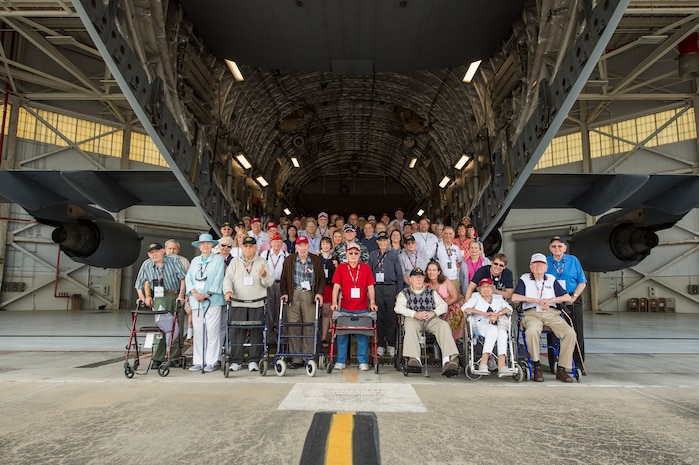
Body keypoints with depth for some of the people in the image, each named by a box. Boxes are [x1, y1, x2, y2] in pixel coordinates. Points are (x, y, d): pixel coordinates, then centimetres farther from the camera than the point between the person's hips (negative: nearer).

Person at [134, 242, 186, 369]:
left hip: (176, 297, 0)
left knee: (177, 327, 2)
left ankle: (175, 358, 12)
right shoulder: (146, 265, 5)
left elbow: (183, 278, -5)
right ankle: (157, 359, -2)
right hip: (160, 298, 0)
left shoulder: (174, 260, -1)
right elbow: (139, 284, 14)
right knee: (162, 326, -11)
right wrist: (143, 297, 2)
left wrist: (181, 295, -12)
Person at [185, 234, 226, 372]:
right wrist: (194, 292, -7)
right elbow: (188, 278, 11)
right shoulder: (195, 261, 19)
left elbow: (218, 278, -4)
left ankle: (211, 362, 1)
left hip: (213, 300, -4)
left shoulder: (218, 259, 6)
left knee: (212, 331, -6)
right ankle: (198, 362, 12)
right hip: (196, 301, 4)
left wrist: (207, 294, -12)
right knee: (198, 332, 5)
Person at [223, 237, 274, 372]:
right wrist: (228, 290, -14)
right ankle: (236, 361, 10)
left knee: (256, 333, 0)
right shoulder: (235, 262, 13)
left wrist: (264, 275, -16)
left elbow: (270, 282, 5)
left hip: (257, 304, 0)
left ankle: (253, 361, 9)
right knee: (237, 332, 0)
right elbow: (228, 278, 4)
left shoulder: (262, 262, 10)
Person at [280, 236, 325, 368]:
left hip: (310, 295, -1)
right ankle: (296, 359, 6)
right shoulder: (289, 260, 11)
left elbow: (322, 278, 10)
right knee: (293, 327, 0)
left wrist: (319, 293, -3)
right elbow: (284, 278, 12)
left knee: (310, 327, -3)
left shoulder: (316, 260, 9)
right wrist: (284, 292, -1)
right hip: (293, 294, 1)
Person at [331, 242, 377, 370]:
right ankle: (340, 361, 16)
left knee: (362, 335, 2)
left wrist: (372, 302, -7)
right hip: (345, 308, 0)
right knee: (342, 334, 5)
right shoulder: (341, 267, 5)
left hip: (362, 308, 0)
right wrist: (334, 302, -11)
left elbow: (370, 287, 4)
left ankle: (363, 362, 12)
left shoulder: (366, 267, 6)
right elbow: (336, 286, 0)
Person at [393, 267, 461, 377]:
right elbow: (398, 307, 2)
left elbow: (443, 305, 15)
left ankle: (448, 360, -43)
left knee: (444, 325, -30)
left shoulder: (431, 292, 28)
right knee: (410, 325, -38)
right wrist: (415, 314, -14)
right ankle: (414, 358, -50)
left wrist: (433, 313, -7)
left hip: (431, 319, 2)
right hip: (413, 318, -2)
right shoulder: (404, 293, 21)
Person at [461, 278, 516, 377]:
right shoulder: (476, 296, 17)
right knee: (493, 329, -35)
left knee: (502, 332, -32)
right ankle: (483, 364, -42)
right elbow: (465, 308, -2)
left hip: (495, 326, 3)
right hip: (480, 324, -3)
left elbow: (509, 308, 8)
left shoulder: (498, 298, 26)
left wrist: (497, 314, -12)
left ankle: (501, 367, -44)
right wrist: (485, 313, -8)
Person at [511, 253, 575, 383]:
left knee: (570, 333, -24)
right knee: (532, 331, -37)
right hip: (532, 314, -3)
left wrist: (551, 300, -5)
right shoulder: (524, 279, 12)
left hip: (552, 313, 3)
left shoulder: (551, 279, 20)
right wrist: (536, 300, -7)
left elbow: (567, 297, 14)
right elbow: (514, 297, -2)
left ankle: (561, 369, -14)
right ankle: (537, 367, -20)